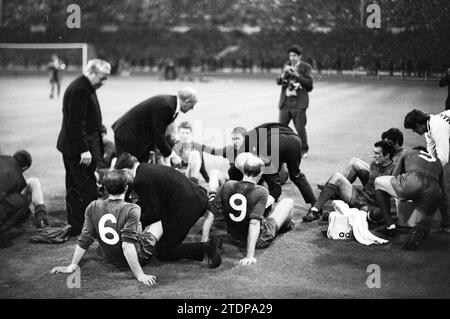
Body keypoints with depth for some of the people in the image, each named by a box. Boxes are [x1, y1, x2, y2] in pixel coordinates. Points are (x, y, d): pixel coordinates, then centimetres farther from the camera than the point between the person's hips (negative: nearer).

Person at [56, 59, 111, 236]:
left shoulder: (85, 88, 14)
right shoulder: (79, 90, -20)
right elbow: (76, 123, -24)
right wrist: (84, 150, -24)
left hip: (73, 148, 11)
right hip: (78, 148, -11)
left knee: (75, 188, 15)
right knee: (87, 188, -5)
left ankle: (75, 226, 25)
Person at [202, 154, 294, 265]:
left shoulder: (227, 186, -13)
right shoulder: (261, 192, -25)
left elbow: (210, 213, -12)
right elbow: (254, 223, -33)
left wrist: (204, 241, -5)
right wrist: (250, 256, -32)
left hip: (234, 239, 4)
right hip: (260, 241, -4)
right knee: (288, 201, 13)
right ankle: (286, 224, 48)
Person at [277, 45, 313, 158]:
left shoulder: (306, 67, 0)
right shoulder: (287, 65, 15)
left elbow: (309, 84, -8)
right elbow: (278, 81, 10)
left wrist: (297, 75, -16)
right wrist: (284, 73, -10)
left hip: (299, 103, -4)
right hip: (285, 103, 4)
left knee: (300, 128, -3)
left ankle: (304, 150, 14)